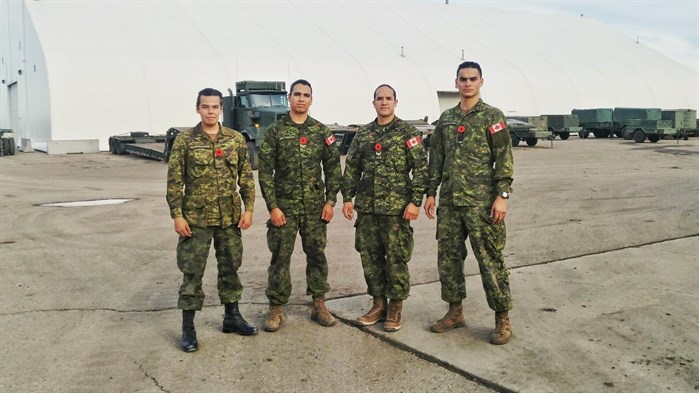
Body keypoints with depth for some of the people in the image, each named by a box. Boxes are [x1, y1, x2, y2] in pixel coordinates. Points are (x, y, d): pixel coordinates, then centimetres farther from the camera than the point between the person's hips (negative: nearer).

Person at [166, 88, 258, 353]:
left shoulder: (236, 139, 3)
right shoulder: (185, 140, -4)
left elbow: (246, 176, 6)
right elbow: (174, 181, -5)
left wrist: (248, 208, -1)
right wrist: (177, 215, -9)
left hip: (230, 217, 3)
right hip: (196, 218, -3)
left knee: (230, 268, 14)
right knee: (192, 273, 2)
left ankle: (232, 317, 29)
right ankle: (188, 328, 12)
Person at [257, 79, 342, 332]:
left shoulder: (321, 131, 6)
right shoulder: (275, 131, -1)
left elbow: (333, 167, 6)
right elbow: (265, 171, -3)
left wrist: (330, 201, -2)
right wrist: (272, 206, -9)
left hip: (315, 206, 2)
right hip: (284, 206, -2)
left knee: (317, 255, 8)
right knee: (280, 257, 2)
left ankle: (319, 305, 21)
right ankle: (276, 309, 13)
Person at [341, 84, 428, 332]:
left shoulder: (408, 133, -1)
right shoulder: (363, 135, 12)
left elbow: (420, 168, -6)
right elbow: (351, 168, 14)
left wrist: (416, 200, -12)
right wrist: (347, 198, 7)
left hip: (396, 208, -4)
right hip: (366, 207, 5)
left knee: (397, 258, 1)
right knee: (369, 256, 8)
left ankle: (395, 308, 14)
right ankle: (378, 304, 22)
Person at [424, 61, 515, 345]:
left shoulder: (492, 116, -2)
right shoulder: (446, 119, 14)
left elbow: (504, 159, -6)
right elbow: (436, 159, 16)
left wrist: (502, 195, -14)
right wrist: (431, 193, 11)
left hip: (481, 202, -5)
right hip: (449, 201, 6)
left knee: (490, 260, -2)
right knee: (448, 257, 10)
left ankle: (502, 319, 10)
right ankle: (455, 313, 24)